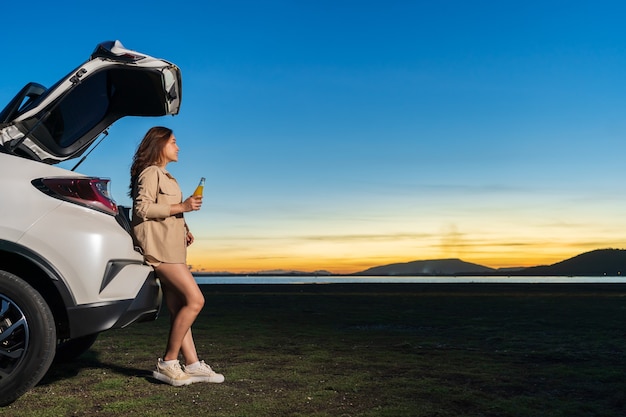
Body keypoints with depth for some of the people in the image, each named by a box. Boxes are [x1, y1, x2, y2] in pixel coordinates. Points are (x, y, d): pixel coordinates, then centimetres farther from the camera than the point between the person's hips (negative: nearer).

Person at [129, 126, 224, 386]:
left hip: (170, 247, 10)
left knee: (178, 309, 5)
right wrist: (181, 207, -17)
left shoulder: (165, 176, 25)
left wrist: (184, 230, 12)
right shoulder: (150, 172, -5)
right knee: (195, 300, -15)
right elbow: (142, 208, -16)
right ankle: (168, 363, -8)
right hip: (159, 246, -10)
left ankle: (192, 365, 6)